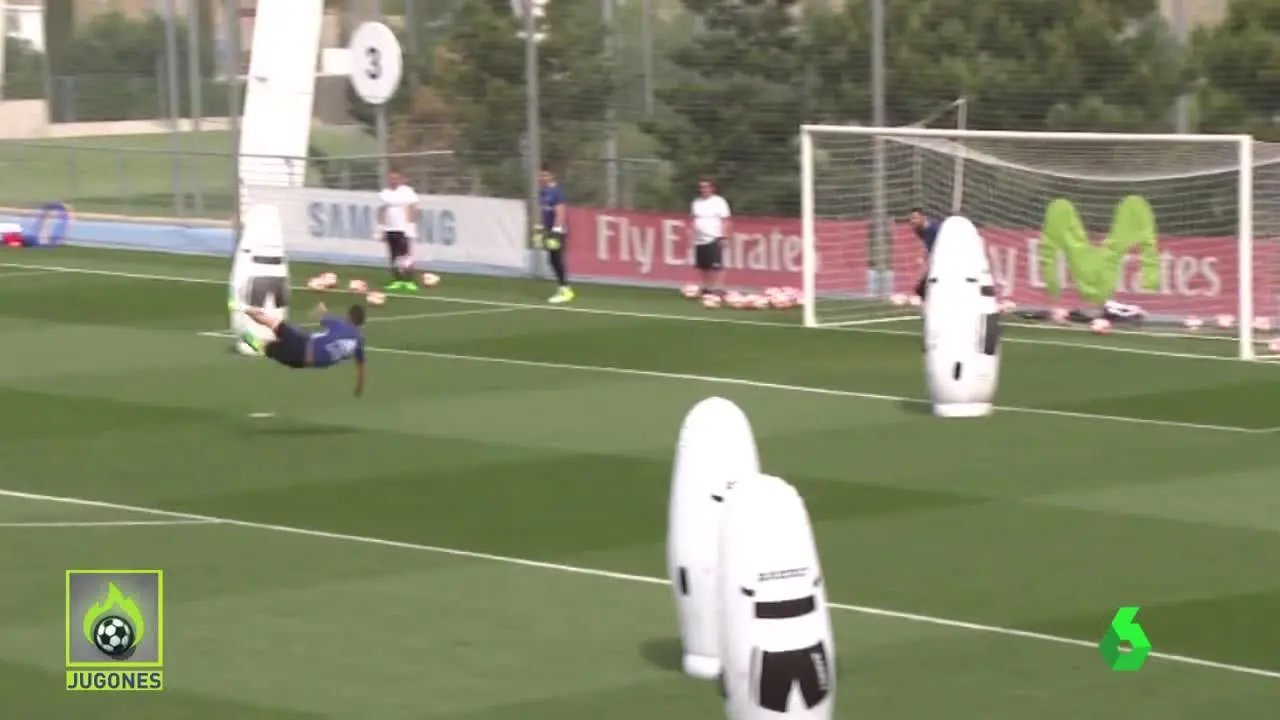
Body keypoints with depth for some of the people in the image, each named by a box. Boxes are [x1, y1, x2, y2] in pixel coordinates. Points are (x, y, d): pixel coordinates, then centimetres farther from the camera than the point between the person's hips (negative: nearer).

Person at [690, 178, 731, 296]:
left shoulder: (719, 202, -5)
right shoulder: (697, 202, 12)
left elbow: (725, 221, -6)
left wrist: (723, 237, -12)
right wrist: (693, 236, 11)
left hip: (714, 239, -6)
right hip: (699, 240, 6)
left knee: (716, 266, -11)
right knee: (702, 266, 8)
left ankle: (718, 289, -13)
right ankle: (703, 288, 16)